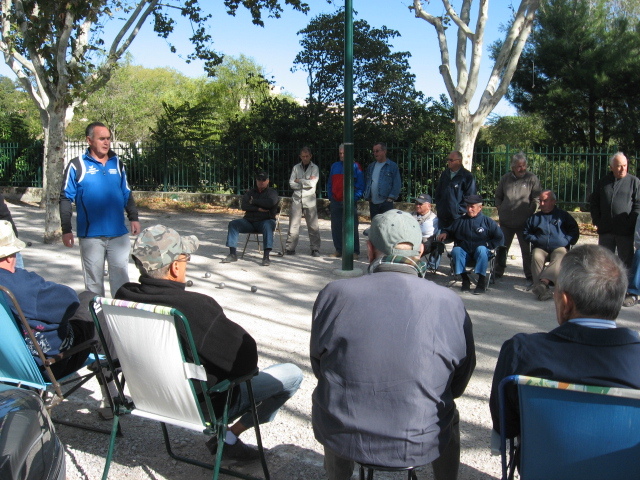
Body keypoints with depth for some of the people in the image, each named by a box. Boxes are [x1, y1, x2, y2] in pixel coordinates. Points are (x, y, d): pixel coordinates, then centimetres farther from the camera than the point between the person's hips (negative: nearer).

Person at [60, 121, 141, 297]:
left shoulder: (117, 164, 10)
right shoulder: (77, 166, 0)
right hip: (90, 235, -2)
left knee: (121, 277, 5)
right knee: (94, 281, 8)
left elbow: (127, 195, 17)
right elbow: (66, 199, 0)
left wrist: (133, 218, 6)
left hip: (119, 234, 2)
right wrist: (66, 230, -5)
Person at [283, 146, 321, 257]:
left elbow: (312, 183, -10)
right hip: (296, 199, 2)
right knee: (293, 224, 0)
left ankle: (315, 249, 4)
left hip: (309, 200, -2)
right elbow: (292, 184, 0)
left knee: (313, 226, -1)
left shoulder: (314, 168, 4)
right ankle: (290, 248, 5)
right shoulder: (296, 167, 10)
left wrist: (299, 180, -3)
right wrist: (306, 183, -8)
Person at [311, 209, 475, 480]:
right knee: (448, 418, 34)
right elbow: (459, 384, 1)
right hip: (419, 445, 0)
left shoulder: (333, 294, -11)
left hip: (340, 438, 1)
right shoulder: (448, 303, -12)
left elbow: (319, 367, 3)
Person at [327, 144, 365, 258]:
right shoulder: (334, 166, 15)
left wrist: (355, 198, -10)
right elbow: (329, 184, 19)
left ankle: (355, 251, 1)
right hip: (335, 202, 5)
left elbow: (360, 185, -1)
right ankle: (339, 250, 17)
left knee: (352, 227, -4)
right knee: (336, 228, 7)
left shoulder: (355, 166, 1)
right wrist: (330, 197, 8)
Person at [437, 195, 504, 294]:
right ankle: (465, 279, -23)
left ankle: (482, 280, -29)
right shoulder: (460, 221, 12)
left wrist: (487, 245, -6)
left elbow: (500, 238, 4)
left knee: (481, 249, -36)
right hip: (464, 252, 2)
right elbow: (450, 231, 22)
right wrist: (445, 233, 0)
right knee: (456, 250, -30)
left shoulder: (488, 222, 5)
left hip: (480, 252, -2)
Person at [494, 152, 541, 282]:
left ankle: (529, 275, 14)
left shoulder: (532, 179, -4)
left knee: (526, 250, 5)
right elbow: (498, 196, 16)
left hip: (524, 223, -3)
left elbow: (536, 199, -3)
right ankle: (497, 272, 24)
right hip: (506, 222, 3)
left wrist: (529, 213, -9)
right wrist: (499, 209, 4)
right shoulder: (505, 178, 6)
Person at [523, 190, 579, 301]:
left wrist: (566, 241, -2)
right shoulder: (534, 217, 21)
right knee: (536, 257, -34)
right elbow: (526, 232, 27)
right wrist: (534, 239, 7)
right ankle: (542, 290, -45)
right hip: (540, 248, 1)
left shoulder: (563, 215, 17)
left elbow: (574, 231, 15)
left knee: (558, 259, -37)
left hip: (559, 248, -1)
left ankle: (544, 282, -57)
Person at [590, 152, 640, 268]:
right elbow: (594, 202, 14)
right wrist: (596, 220, 2)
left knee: (626, 261, 3)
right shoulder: (602, 182, 10)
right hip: (605, 230, 3)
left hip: (625, 232, -3)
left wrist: (630, 223, -11)